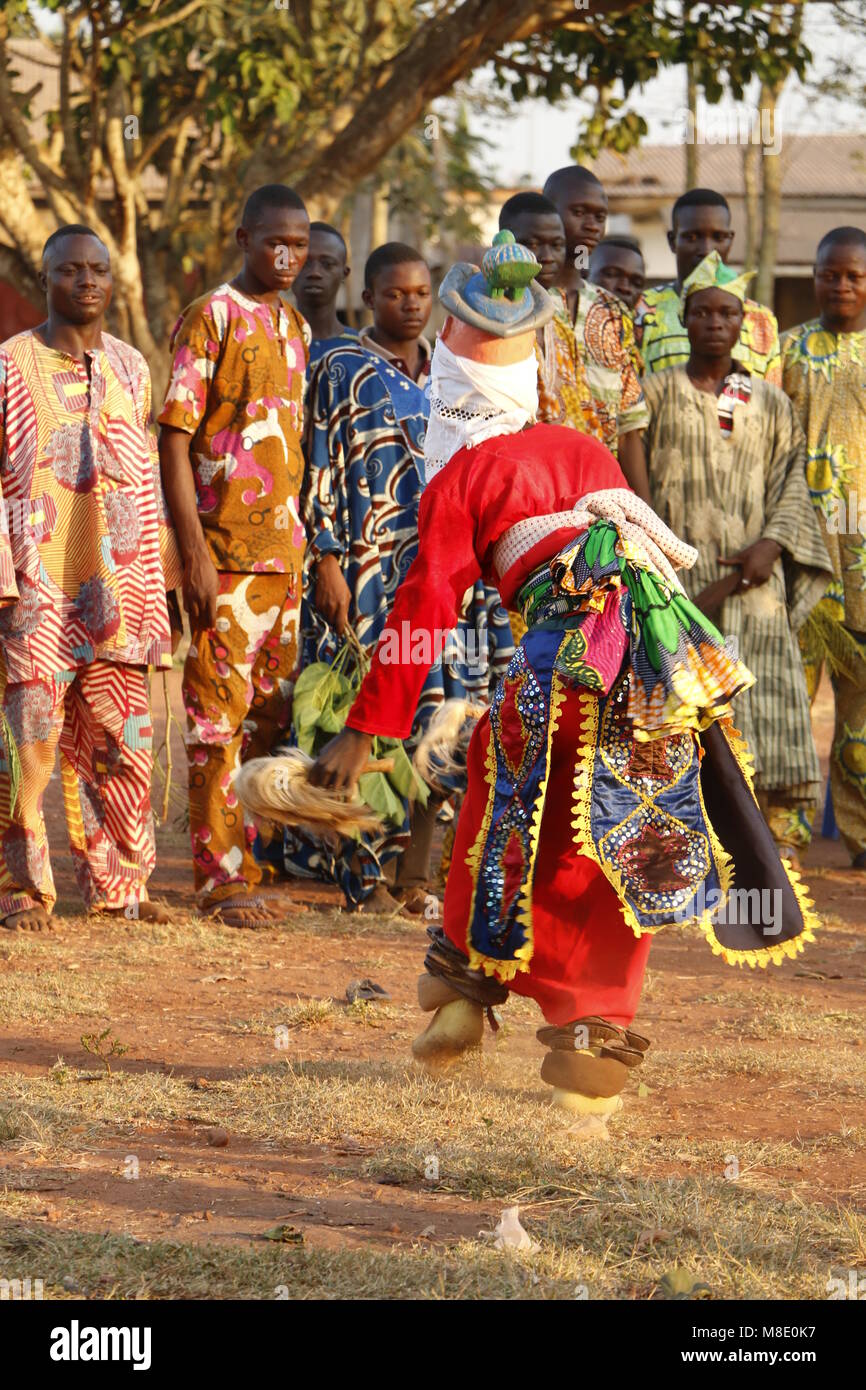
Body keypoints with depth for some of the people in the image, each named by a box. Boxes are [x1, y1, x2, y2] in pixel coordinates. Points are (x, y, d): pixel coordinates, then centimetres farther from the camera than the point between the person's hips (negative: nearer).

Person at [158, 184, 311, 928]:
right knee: (220, 708, -5)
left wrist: (306, 544, 16)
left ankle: (252, 854, 19)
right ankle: (221, 873, -2)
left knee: (270, 709, 11)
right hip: (225, 548, -7)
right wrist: (194, 551, -17)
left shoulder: (296, 327, 16)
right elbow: (174, 437, -10)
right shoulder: (210, 318, -6)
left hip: (284, 550, 7)